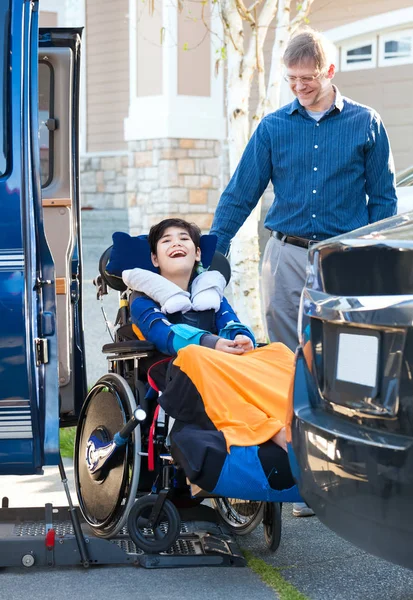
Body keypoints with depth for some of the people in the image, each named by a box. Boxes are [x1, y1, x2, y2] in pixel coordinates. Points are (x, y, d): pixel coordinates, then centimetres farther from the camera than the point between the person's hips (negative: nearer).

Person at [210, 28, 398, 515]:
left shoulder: (366, 125, 4)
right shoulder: (274, 127, 7)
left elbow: (383, 199, 7)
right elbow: (240, 194, 9)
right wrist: (211, 251, 4)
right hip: (286, 256, 2)